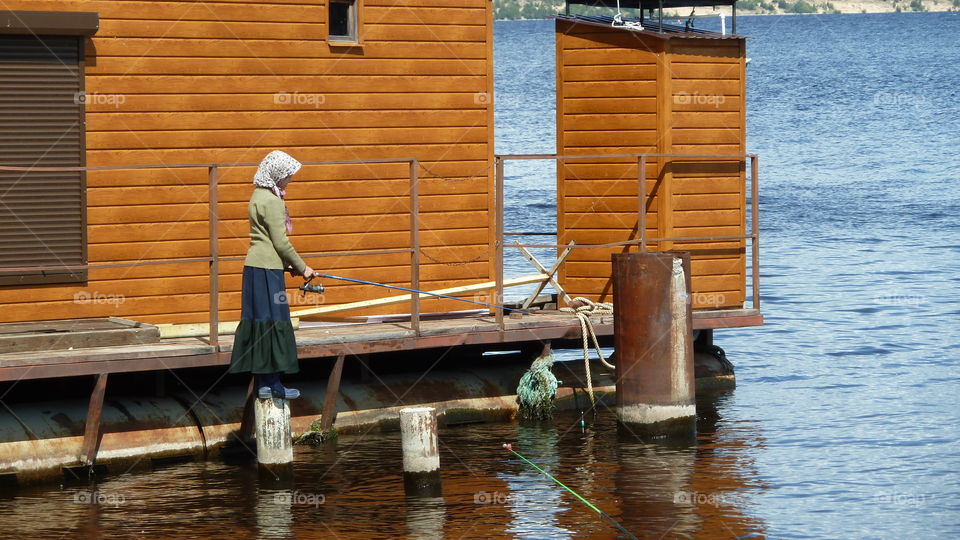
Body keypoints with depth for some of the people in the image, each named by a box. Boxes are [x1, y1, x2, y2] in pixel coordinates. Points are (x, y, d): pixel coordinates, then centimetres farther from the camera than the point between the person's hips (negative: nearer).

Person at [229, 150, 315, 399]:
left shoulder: (260, 196, 17)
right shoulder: (271, 200, -14)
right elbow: (281, 242, -15)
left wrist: (289, 264, 21)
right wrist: (301, 267, -4)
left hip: (257, 265, 10)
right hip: (267, 268, -10)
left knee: (261, 322, 9)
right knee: (273, 321, -6)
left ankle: (263, 382, 10)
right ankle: (271, 383, -5)